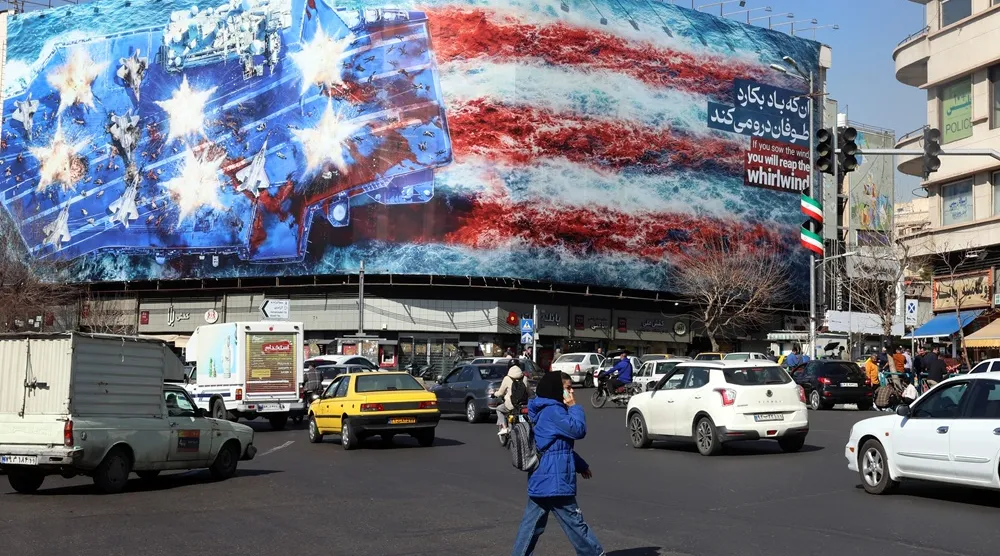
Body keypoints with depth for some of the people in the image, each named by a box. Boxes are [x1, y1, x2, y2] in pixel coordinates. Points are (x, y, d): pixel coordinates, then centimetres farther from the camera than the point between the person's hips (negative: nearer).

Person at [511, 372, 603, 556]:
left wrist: (581, 465, 23)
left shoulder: (543, 411, 16)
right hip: (554, 480, -10)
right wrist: (574, 407, -9)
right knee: (574, 522, 0)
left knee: (532, 524, 11)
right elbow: (578, 430, -21)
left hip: (539, 479, 10)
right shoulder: (553, 411, -16)